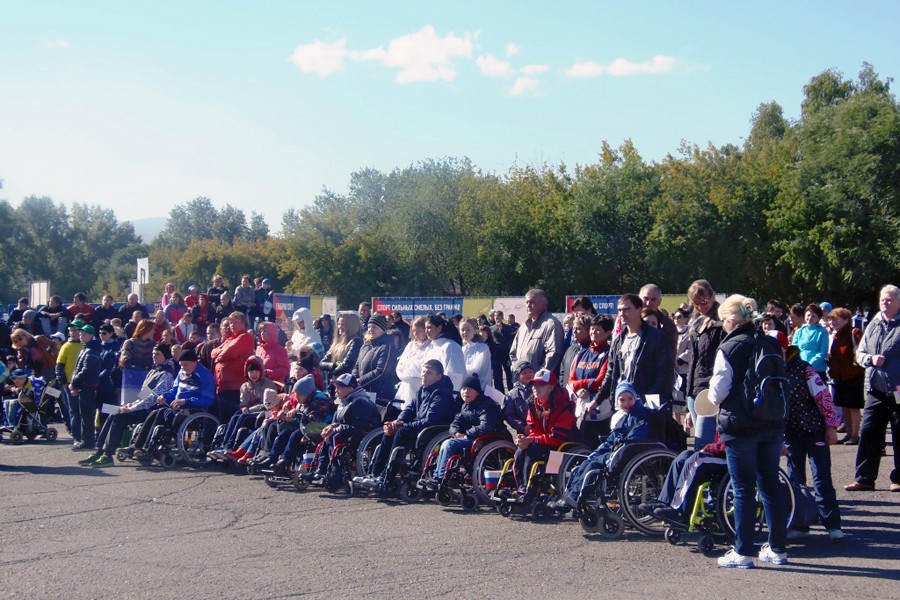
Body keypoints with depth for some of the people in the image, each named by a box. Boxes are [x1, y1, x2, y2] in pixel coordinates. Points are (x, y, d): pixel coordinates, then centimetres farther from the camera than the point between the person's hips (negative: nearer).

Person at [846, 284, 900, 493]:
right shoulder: (873, 325, 12)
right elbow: (859, 353, 16)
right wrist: (871, 359, -5)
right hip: (875, 390, 5)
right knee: (868, 433, 3)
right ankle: (864, 478, 9)